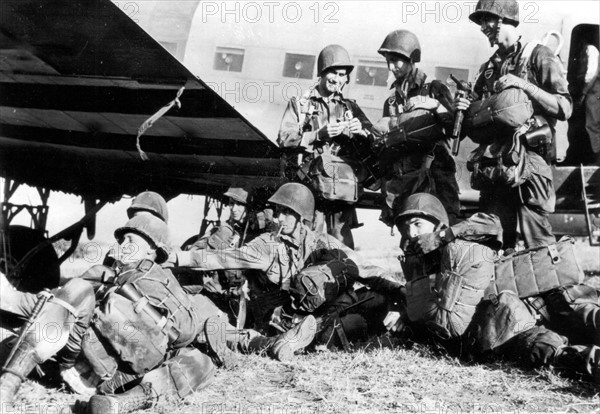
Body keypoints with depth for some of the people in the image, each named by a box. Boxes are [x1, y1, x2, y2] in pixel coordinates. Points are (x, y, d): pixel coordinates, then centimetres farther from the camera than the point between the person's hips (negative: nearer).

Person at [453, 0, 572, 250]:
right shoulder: (488, 68, 20)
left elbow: (564, 108, -6)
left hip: (528, 166, -6)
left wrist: (523, 84, -15)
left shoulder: (538, 56, 3)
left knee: (537, 247, -9)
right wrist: (462, 112, 1)